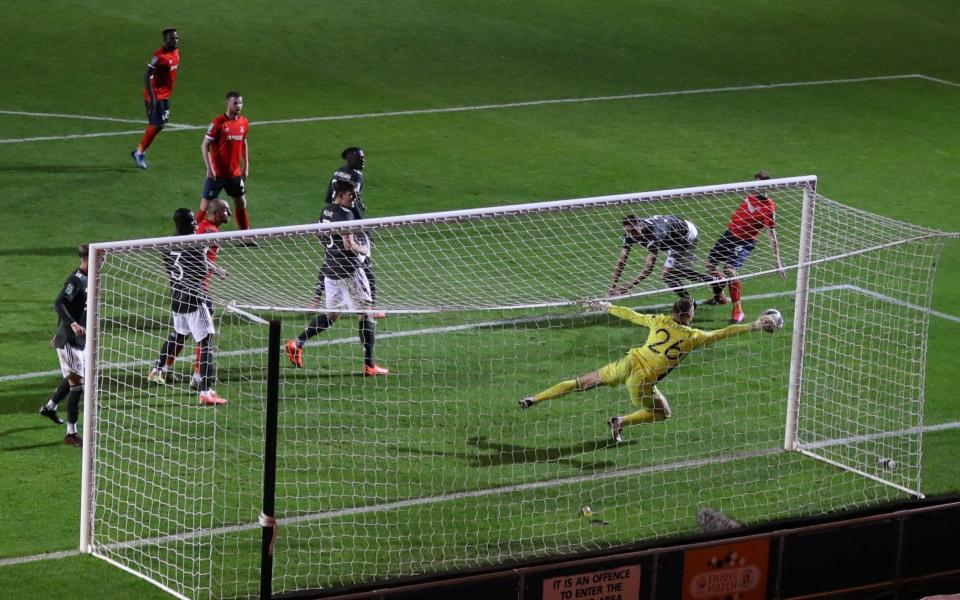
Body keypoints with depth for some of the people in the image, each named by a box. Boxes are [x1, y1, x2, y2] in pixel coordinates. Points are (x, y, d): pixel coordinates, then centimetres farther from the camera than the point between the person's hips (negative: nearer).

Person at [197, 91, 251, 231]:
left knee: (241, 203, 14)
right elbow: (205, 146, -12)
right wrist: (210, 168, -18)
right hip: (217, 174, -5)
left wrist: (246, 166, 14)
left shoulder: (244, 122, 3)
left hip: (235, 173, 5)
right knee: (206, 204, -1)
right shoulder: (218, 123, -14)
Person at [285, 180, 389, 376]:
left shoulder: (326, 211, 9)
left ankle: (297, 343, 5)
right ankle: (369, 365, 2)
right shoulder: (344, 215, -18)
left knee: (331, 315, 18)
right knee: (366, 314, 2)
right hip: (348, 271, -8)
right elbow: (349, 245, -25)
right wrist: (364, 250, -5)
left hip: (330, 269, 8)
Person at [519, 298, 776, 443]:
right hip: (642, 380, -4)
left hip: (629, 363, 4)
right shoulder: (692, 336, -4)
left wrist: (606, 307, 27)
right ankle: (620, 422, 2)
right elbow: (722, 334, 3)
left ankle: (534, 399, 8)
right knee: (662, 413, 20)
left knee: (583, 382, 14)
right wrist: (754, 326, 12)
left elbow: (631, 315, 12)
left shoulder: (660, 321, 4)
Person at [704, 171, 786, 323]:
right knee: (710, 265, 14)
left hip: (745, 242, -7)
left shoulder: (769, 208, -19)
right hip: (730, 234, 7)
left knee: (729, 270, -26)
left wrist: (777, 261, -18)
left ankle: (738, 310, -13)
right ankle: (719, 296, 42)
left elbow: (773, 236, -17)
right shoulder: (750, 196, 0)